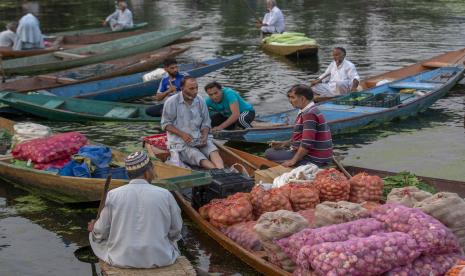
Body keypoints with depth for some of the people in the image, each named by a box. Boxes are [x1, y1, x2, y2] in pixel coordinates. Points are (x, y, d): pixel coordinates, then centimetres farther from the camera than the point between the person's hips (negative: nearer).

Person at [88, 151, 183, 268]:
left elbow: (101, 232, 1)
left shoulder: (113, 195, -7)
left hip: (121, 260, 0)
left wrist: (93, 228, 25)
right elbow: (175, 232, 2)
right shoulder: (165, 195, -8)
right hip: (160, 260, 0)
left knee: (95, 235, 27)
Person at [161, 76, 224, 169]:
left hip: (199, 139, 4)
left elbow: (205, 123, 12)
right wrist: (182, 134, -16)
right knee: (198, 157, -30)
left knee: (213, 150, -27)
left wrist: (205, 136, -8)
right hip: (180, 141, -4)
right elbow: (165, 124, -3)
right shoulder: (172, 102, -5)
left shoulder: (200, 101, 8)